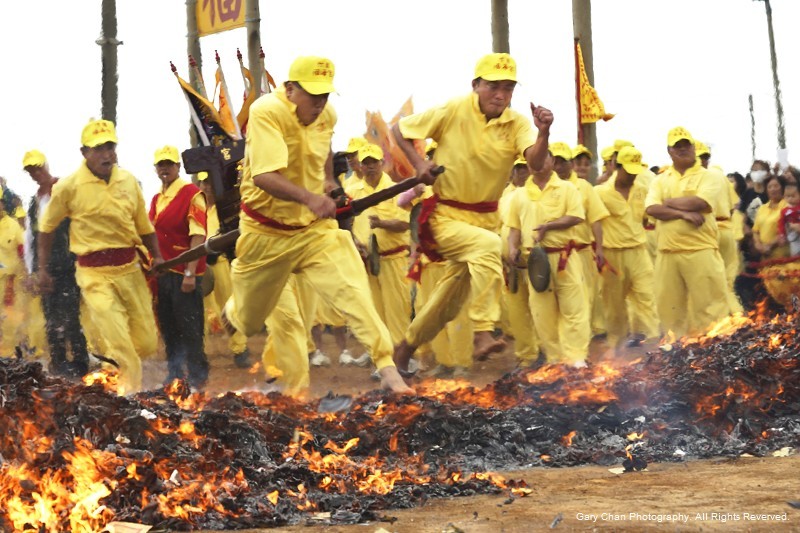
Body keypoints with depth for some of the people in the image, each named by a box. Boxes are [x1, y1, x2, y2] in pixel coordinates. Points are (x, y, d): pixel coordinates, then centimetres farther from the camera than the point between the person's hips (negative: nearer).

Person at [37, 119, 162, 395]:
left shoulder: (128, 180, 5)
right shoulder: (69, 186, -7)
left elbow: (143, 223, 16)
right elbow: (47, 227, 6)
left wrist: (157, 256, 7)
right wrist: (43, 269, 8)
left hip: (130, 267, 4)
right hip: (95, 273, -4)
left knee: (147, 342, 7)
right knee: (122, 347, -10)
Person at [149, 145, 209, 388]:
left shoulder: (191, 195, -10)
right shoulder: (156, 199, 14)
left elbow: (198, 236, -16)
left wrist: (190, 274, -22)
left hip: (184, 274, -7)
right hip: (161, 272, 7)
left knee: (190, 327, -3)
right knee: (168, 327, 13)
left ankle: (197, 375, 7)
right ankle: (175, 372, 24)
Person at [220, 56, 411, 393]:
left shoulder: (327, 115, -3)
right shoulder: (267, 112, -24)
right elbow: (263, 176, -38)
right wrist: (309, 197, -50)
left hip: (315, 227, 3)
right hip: (266, 232, -3)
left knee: (353, 291, -20)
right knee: (249, 322, 16)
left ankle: (387, 370, -20)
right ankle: (233, 311, 53)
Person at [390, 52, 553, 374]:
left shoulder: (517, 124, -8)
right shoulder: (452, 112, -13)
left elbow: (536, 163, -26)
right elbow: (399, 130, -2)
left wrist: (543, 133, -45)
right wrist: (418, 163, -16)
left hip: (485, 217, 5)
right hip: (444, 215, -5)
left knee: (450, 300, 16)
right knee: (487, 245, -34)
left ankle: (406, 347, 38)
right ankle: (483, 334, -35)